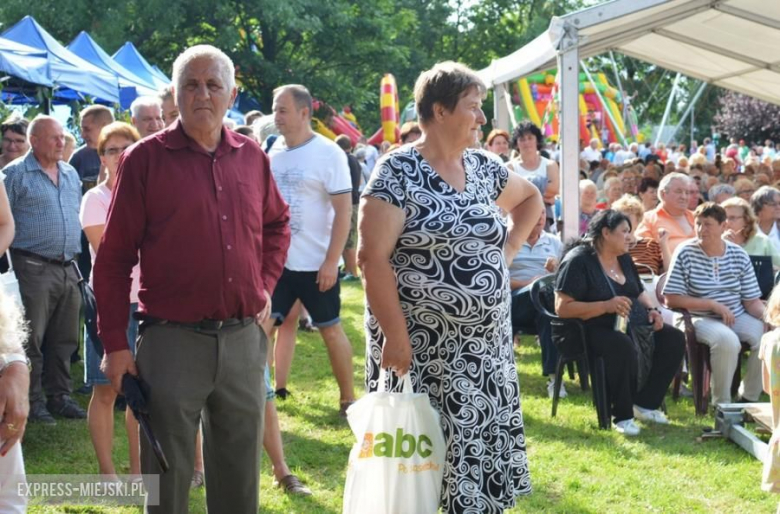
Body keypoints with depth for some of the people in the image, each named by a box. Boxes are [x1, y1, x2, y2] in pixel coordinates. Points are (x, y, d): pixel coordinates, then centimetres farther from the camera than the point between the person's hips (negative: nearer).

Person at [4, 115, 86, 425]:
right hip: (33, 268, -6)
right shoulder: (15, 174, -3)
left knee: (64, 338, 10)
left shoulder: (71, 174, 16)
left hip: (67, 268, 6)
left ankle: (59, 396, 19)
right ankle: (32, 401, 4)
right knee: (32, 338, -3)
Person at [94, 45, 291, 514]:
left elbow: (278, 223, 26)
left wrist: (266, 284, 12)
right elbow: (114, 258, -4)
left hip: (244, 336, 4)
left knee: (240, 475, 13)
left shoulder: (251, 157, 7)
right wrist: (115, 343, -7)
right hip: (172, 339, -4)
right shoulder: (146, 159, -5)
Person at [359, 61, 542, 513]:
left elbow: (531, 198, 28)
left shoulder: (483, 167, 8)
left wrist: (507, 250, 11)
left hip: (485, 345, 6)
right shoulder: (398, 172, -11)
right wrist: (395, 336, -21)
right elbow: (373, 258, -17)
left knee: (482, 447, 8)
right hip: (423, 345, -6)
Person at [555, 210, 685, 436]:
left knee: (674, 338, -9)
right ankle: (622, 415, -21)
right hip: (595, 330, -8)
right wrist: (606, 306, -26)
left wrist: (652, 309, 3)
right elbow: (562, 307, -19)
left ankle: (645, 403, 0)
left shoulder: (623, 258, 14)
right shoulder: (579, 260, -12)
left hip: (633, 326, 9)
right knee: (623, 347, -38)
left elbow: (640, 292, 27)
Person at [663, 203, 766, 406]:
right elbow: (671, 299, -11)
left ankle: (749, 397, -2)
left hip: (737, 317, 4)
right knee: (727, 340, -34)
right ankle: (722, 403, -17)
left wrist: (767, 316, -17)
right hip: (698, 319, -4)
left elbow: (752, 300, 5)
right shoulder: (685, 253, -6)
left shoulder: (739, 255, 5)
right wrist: (713, 305, -17)